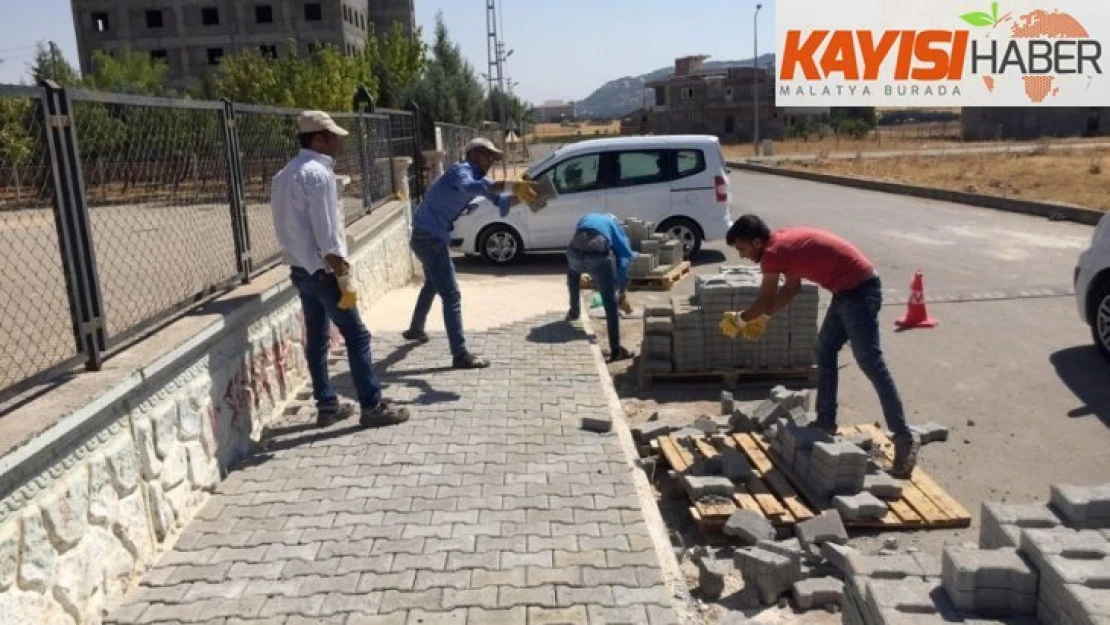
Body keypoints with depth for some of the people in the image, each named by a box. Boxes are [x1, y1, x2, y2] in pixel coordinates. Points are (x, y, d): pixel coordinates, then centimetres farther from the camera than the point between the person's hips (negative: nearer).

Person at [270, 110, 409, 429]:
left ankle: (326, 406, 19)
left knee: (316, 338, 13)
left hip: (299, 269, 9)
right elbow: (327, 234, -22)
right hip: (322, 270, -9)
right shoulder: (318, 174, -17)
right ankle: (372, 407, 1)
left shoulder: (284, 175, 13)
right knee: (357, 336, -3)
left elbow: (290, 226, 16)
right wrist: (344, 278, -20)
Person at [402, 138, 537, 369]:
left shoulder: (476, 176, 11)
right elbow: (471, 188, -43)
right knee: (451, 295, -11)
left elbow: (500, 201, 3)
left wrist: (521, 195, -17)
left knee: (433, 285, 31)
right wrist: (511, 184, -49)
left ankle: (415, 329, 50)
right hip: (429, 237, -11)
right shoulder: (462, 170, -18)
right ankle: (461, 354, -8)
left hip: (431, 236, 11)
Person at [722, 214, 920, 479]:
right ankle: (825, 423, 24)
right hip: (849, 289, 10)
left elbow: (765, 301, -7)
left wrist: (739, 320, 10)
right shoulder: (783, 241, 14)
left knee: (871, 364, -9)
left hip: (859, 290, -10)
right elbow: (792, 287, 22)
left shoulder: (773, 252, -15)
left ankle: (904, 439, -6)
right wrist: (762, 318, 21)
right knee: (825, 350, 16)